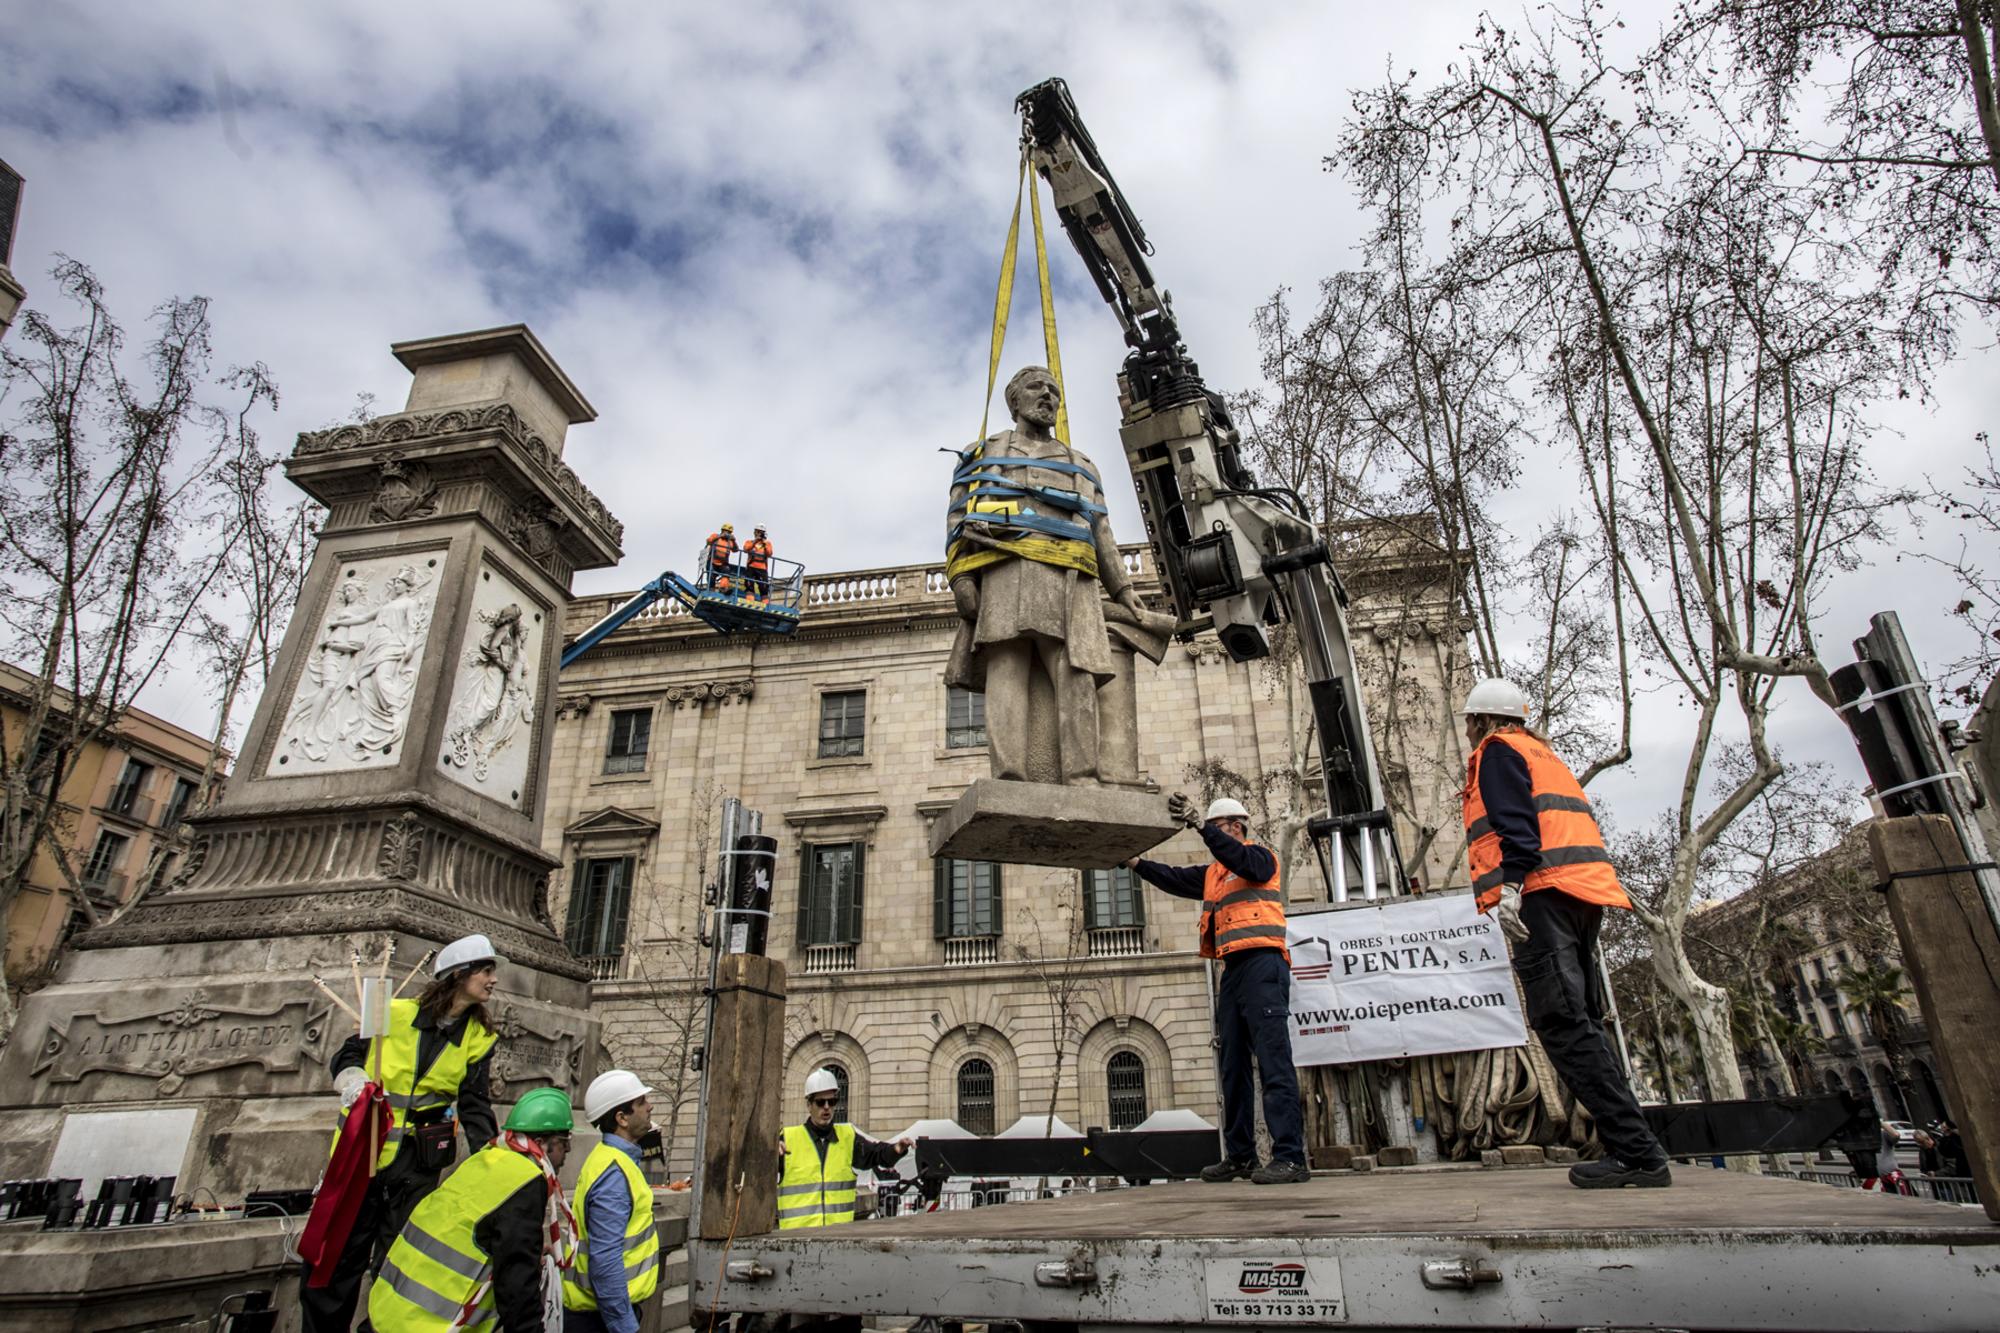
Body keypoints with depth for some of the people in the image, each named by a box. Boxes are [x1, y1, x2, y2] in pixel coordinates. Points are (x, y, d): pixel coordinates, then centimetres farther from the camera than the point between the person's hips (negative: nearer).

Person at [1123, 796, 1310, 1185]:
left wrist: (1197, 824, -27)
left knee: (1274, 1061, -13)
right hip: (1233, 970, 9)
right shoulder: (1213, 873, 23)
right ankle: (1240, 1156, 15)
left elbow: (1240, 859, -19)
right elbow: (1175, 879, 20)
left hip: (1261, 965, -9)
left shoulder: (1261, 857, 1)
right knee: (1234, 1066, 9)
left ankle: (1290, 1157, -15)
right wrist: (1133, 862, 12)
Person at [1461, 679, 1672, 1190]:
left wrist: (1510, 884, -21)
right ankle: (1634, 1150, 7)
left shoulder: (1497, 749, 3)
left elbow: (1516, 821, -13)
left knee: (1561, 1023, -12)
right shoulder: (1543, 753, 31)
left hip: (1543, 891, -10)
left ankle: (1635, 1152, -15)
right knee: (1581, 1023, 10)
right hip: (1583, 889, 10)